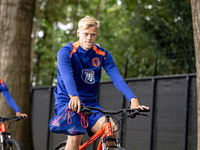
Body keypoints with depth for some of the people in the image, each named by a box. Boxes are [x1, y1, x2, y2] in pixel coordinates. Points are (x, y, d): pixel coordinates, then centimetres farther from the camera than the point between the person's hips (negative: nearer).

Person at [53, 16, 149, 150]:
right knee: (75, 136, -30)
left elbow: (117, 77, -13)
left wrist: (133, 99, -29)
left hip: (90, 103, 4)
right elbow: (67, 76, -29)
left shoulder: (103, 55, 1)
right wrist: (74, 97, -49)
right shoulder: (65, 52, -10)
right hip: (67, 101, -3)